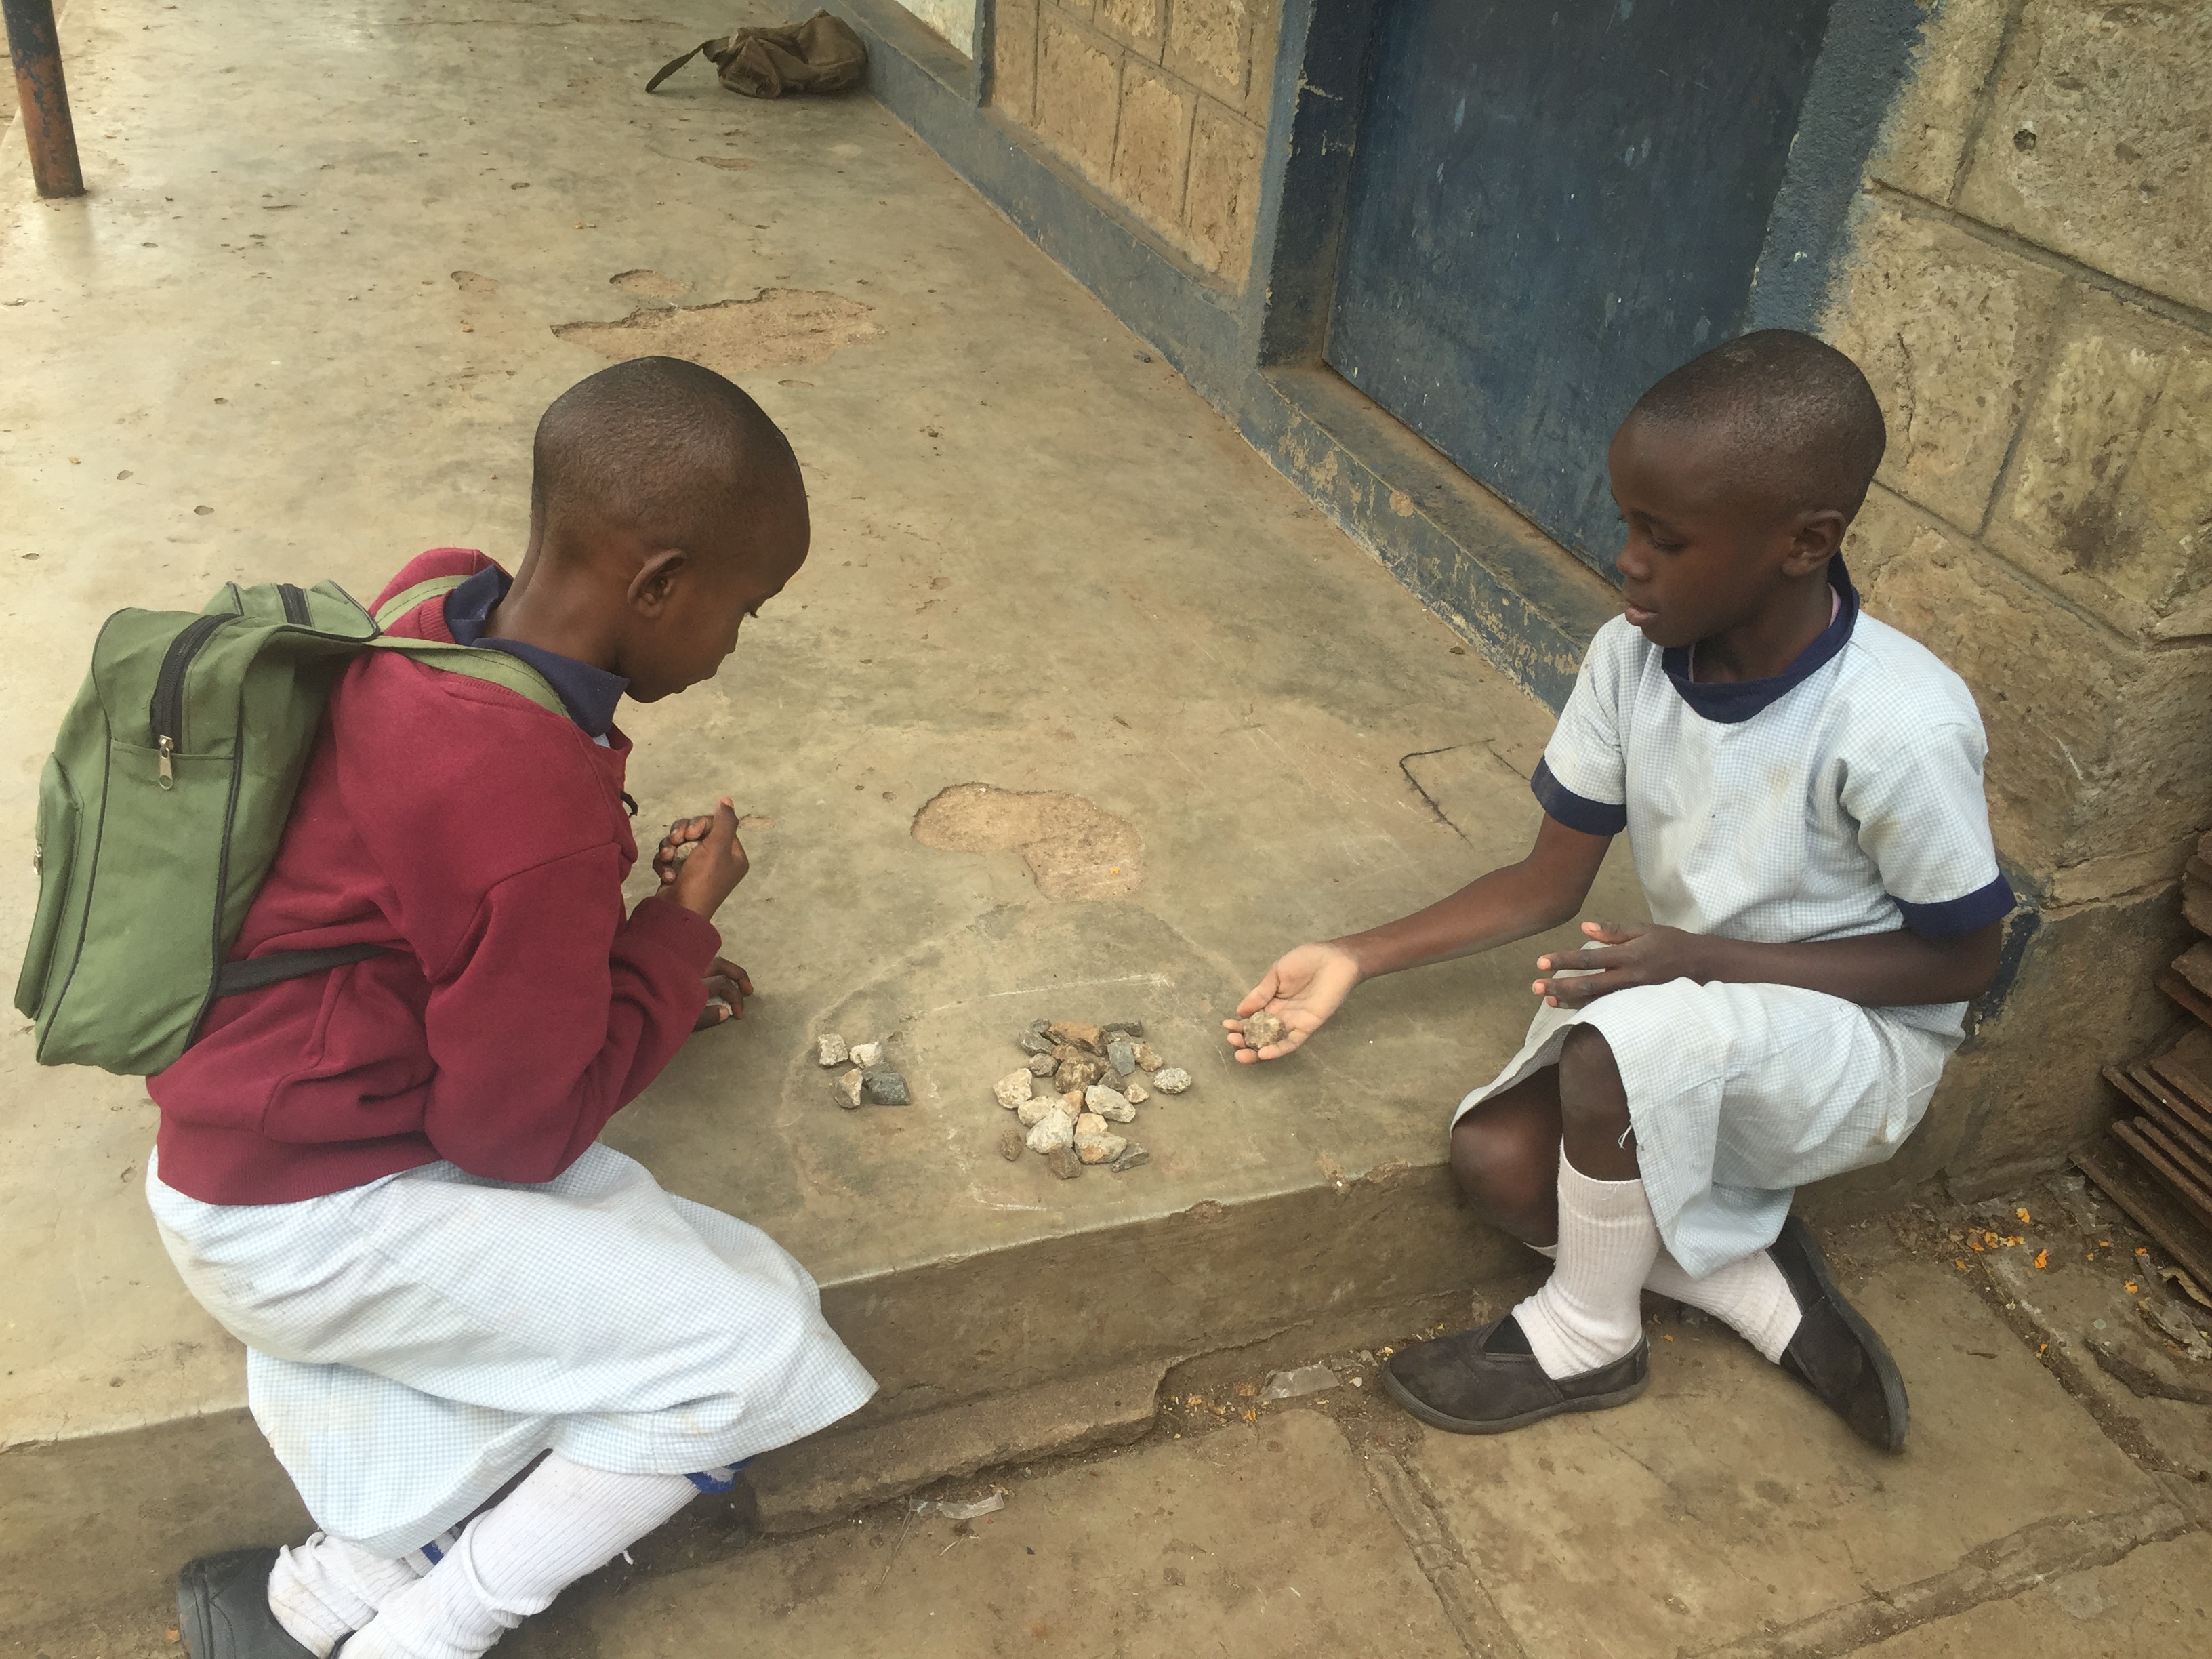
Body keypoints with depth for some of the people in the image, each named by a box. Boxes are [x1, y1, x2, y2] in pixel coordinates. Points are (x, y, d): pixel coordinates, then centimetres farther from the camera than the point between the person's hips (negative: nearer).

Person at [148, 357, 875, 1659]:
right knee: (758, 1354, -10)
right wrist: (681, 929, -8)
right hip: (304, 1220, -9)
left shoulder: (443, 606, -5)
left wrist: (643, 950, 9)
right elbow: (521, 1133, -17)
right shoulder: (533, 808, -31)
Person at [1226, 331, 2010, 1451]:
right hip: (1699, 1029, 5)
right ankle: (1768, 1298, 3)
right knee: (1493, 1157, -19)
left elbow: (1962, 960, -14)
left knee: (1625, 1042, -34)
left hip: (1862, 1039, -5)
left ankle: (1587, 1338, -6)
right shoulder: (1630, 658, -13)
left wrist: (1700, 958, -25)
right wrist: (1356, 959, -13)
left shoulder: (1901, 725, -28)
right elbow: (1549, 885, -2)